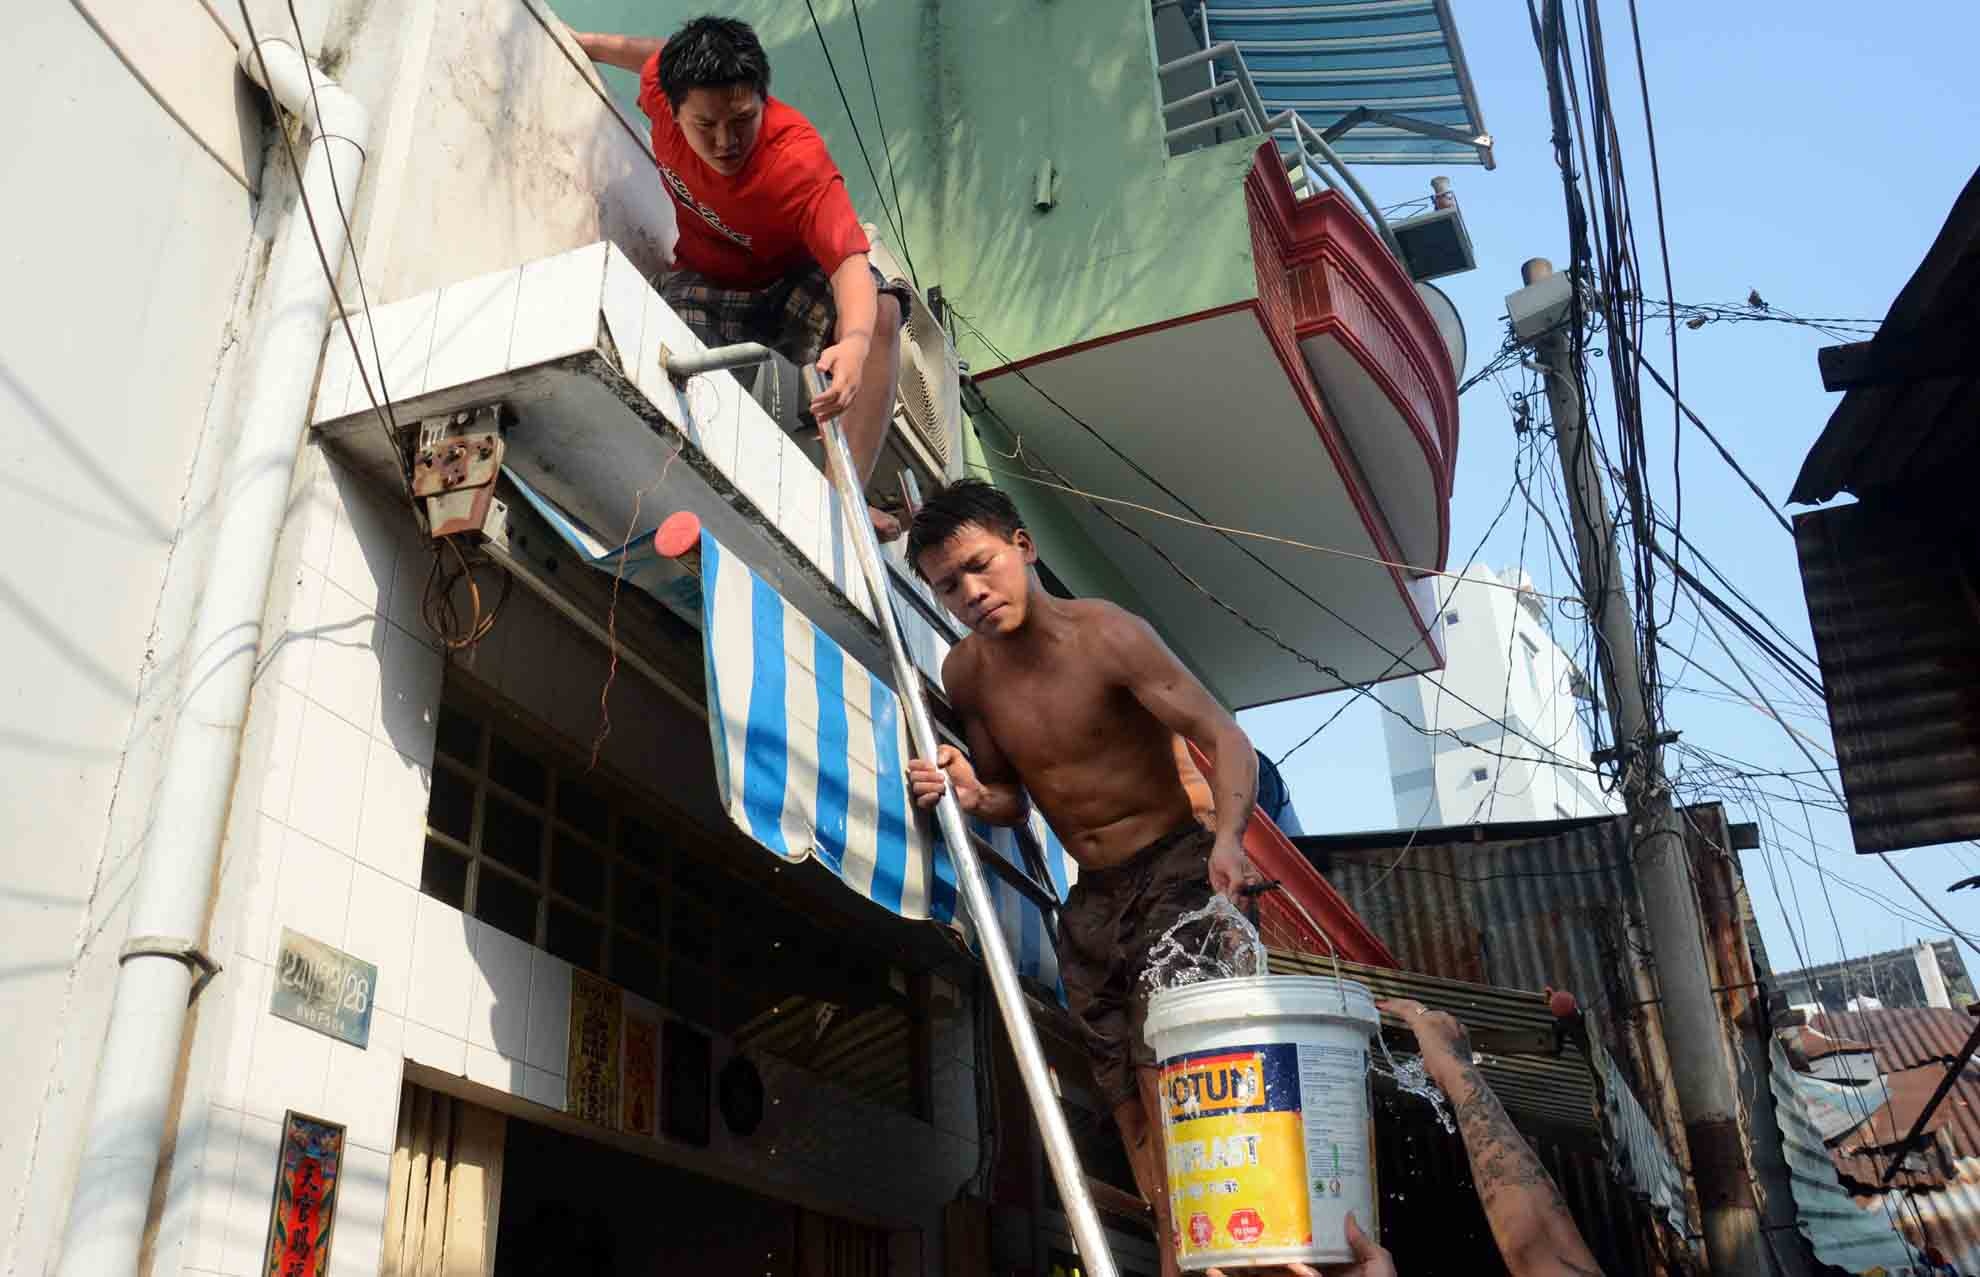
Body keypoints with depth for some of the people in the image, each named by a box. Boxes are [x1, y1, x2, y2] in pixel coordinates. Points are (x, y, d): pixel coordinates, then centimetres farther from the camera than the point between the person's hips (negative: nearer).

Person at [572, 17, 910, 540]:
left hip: (793, 282, -3)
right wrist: (587, 43, 24)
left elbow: (850, 261, -47)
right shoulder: (666, 90, -21)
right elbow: (656, 55, 6)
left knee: (880, 313, -36)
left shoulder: (799, 161, -35)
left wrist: (855, 342, -68)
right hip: (706, 283, 3)